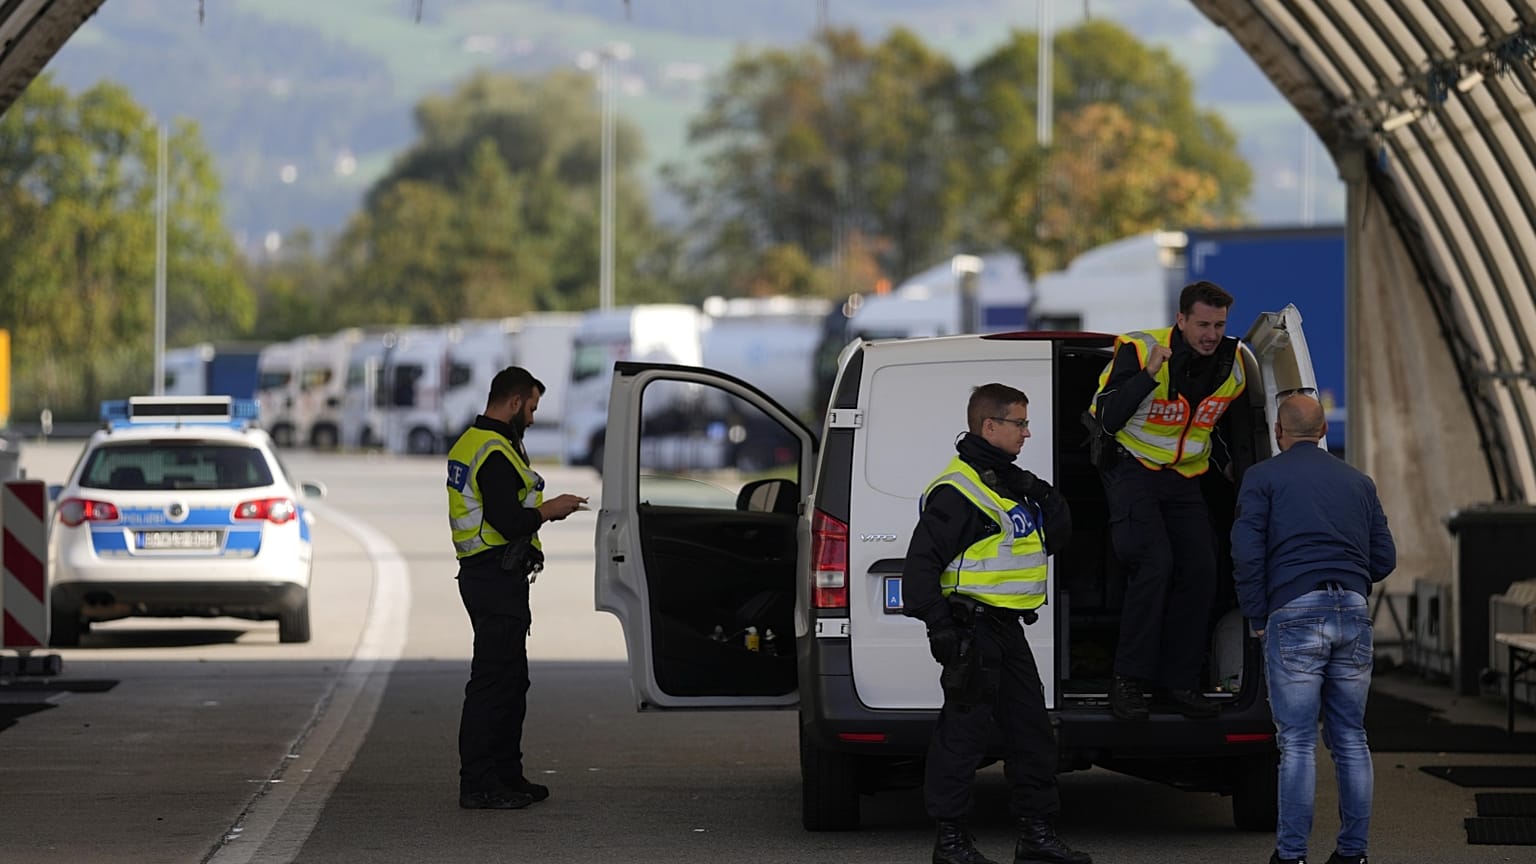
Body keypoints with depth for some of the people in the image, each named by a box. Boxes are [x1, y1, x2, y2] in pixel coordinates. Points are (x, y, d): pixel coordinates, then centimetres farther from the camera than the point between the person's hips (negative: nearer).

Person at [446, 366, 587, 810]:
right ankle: (477, 785, -7)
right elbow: (508, 523, -25)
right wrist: (551, 510, -9)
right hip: (498, 579, -11)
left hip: (482, 571, 11)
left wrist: (539, 509, 12)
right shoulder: (495, 454, -18)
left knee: (510, 678, 17)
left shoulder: (470, 443, 16)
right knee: (493, 679, -8)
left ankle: (507, 776, 23)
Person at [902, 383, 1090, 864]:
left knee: (1031, 729, 12)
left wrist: (1044, 498, 2)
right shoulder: (958, 490, -13)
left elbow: (1056, 536, 21)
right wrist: (938, 624, -22)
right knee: (964, 730, -6)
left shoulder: (1011, 482, 16)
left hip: (1007, 627, 10)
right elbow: (923, 559, -17)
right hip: (973, 628, -10)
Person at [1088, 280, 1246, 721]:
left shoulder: (1231, 365, 1)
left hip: (1184, 479, 6)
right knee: (1154, 563, -22)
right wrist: (1149, 373, -34)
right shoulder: (1140, 351, -18)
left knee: (1200, 571, -1)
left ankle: (1178, 682, 10)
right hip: (1133, 469, -6)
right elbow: (1107, 419, -27)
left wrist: (1227, 464, 14)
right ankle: (1128, 682, -17)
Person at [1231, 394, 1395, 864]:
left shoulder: (1263, 478, 5)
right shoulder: (1358, 482, 18)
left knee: (1297, 742, -4)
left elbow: (1247, 554, -4)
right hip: (1354, 614, 4)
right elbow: (1384, 557, 16)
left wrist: (1258, 619, 4)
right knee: (1350, 738, 10)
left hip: (1295, 613, -4)